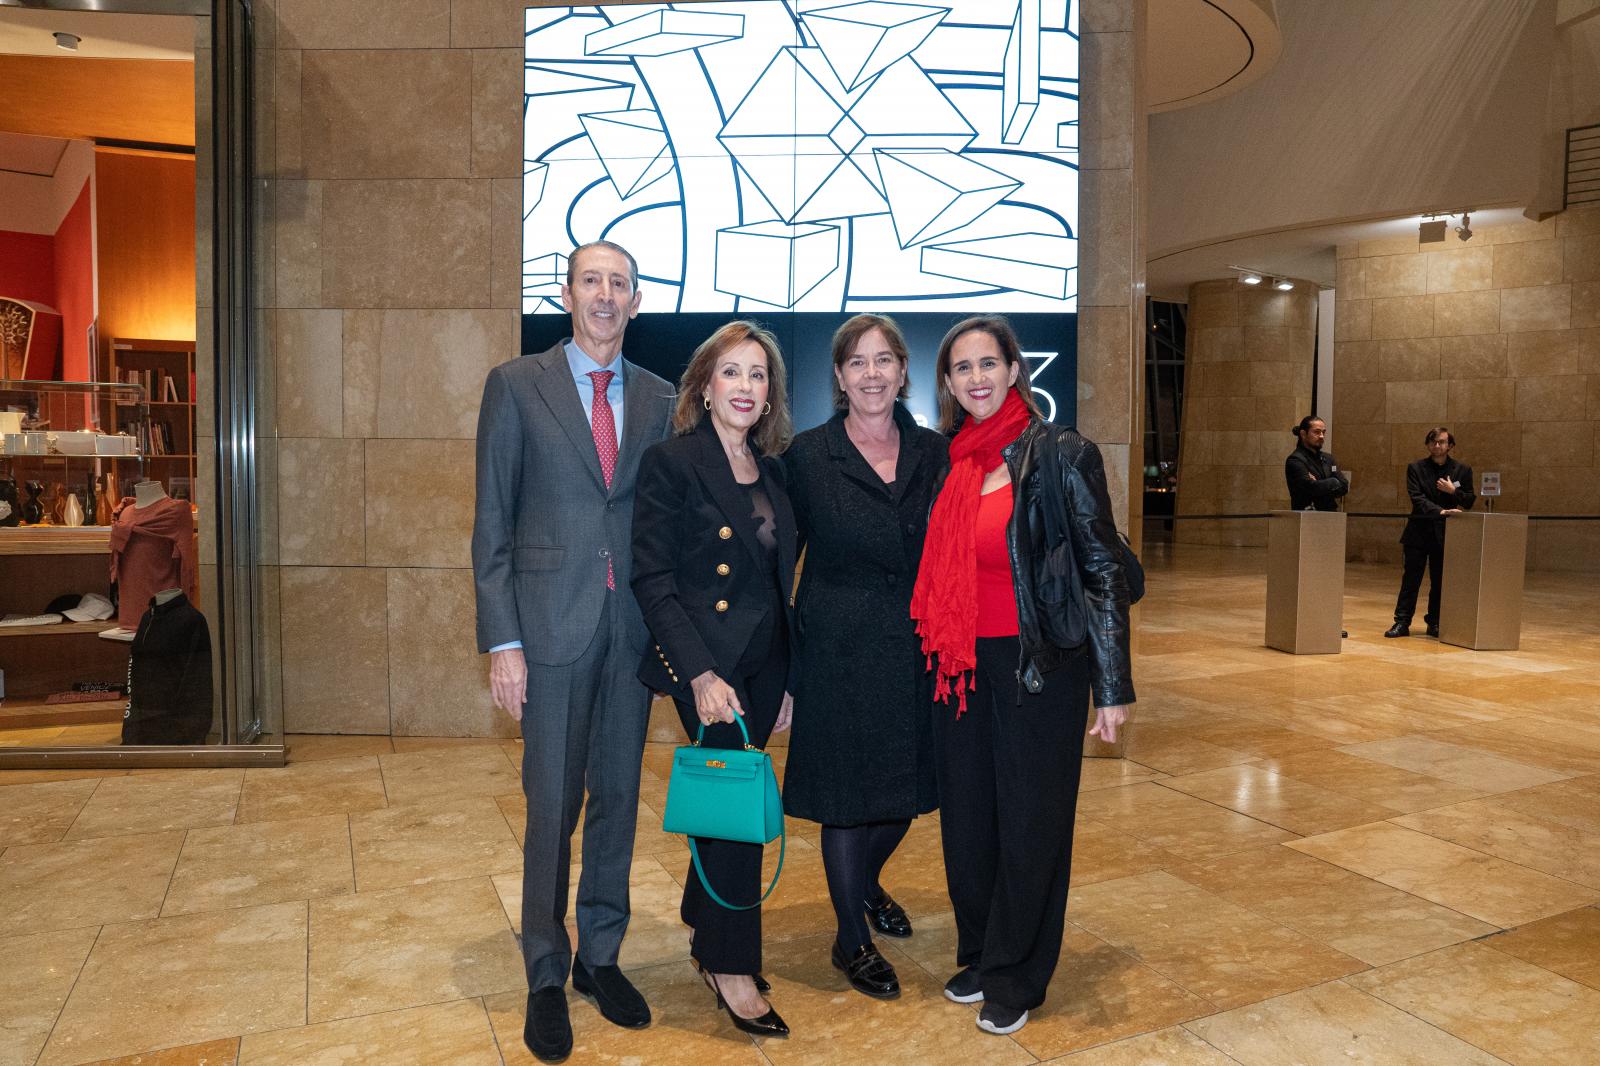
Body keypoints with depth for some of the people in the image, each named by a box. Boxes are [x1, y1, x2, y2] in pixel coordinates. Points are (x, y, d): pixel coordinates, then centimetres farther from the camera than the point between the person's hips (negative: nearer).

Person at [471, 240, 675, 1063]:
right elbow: (492, 524, -2)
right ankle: (546, 975, 23)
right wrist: (501, 641, -8)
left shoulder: (659, 400, 8)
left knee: (618, 797, 12)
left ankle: (601, 956, 30)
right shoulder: (516, 386, 0)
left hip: (634, 629, 3)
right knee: (552, 806, 5)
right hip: (553, 625, -3)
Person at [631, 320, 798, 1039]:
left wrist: (788, 680, 12)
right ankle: (730, 965, 13)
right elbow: (651, 578, -13)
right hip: (704, 661, -6)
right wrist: (701, 673, -19)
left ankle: (703, 927, 35)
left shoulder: (774, 472, 10)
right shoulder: (671, 463, -8)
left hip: (764, 662, 6)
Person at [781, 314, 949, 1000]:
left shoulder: (934, 453, 3)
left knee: (906, 788, 15)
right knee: (847, 794, 6)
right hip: (841, 653, -3)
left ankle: (867, 883, 47)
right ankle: (852, 939, 28)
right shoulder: (809, 455, -6)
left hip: (916, 652, 4)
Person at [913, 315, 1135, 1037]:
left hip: (1041, 668, -5)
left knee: (1030, 823, 8)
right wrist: (940, 663, 9)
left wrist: (1113, 687, -11)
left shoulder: (1061, 455, -9)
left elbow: (1104, 571, -9)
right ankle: (978, 956, 35)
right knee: (967, 820, 14)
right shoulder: (949, 463, 6)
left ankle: (1015, 978, 26)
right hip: (963, 670, 5)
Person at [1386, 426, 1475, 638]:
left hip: (1445, 533, 1)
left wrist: (1453, 491, -14)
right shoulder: (1416, 468, 0)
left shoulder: (1462, 470, 4)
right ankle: (1402, 622, 4)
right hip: (1419, 531, -1)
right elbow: (1417, 499, -11)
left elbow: (1469, 501, 5)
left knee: (1440, 581, 7)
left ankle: (1435, 623, 16)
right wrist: (1441, 511, -24)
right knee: (1411, 579, 0)